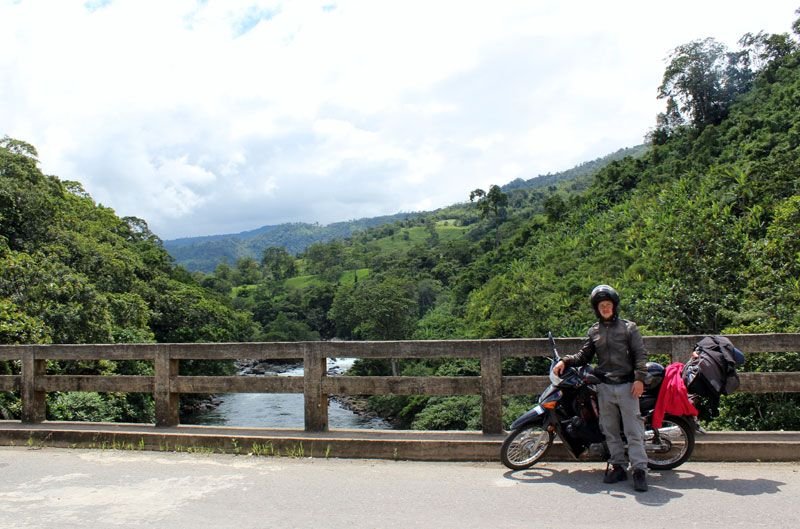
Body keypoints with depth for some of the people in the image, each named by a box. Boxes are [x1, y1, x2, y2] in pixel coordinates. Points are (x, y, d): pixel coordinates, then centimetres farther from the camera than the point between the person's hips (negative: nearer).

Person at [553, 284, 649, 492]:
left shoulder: (628, 327, 2)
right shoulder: (594, 331, 12)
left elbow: (640, 354, -3)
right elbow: (584, 356, 13)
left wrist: (639, 378, -14)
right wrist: (565, 361, -3)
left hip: (626, 385, -4)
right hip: (604, 387, 4)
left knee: (633, 430, -5)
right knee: (610, 431, 9)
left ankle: (639, 469, -1)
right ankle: (618, 466, 18)